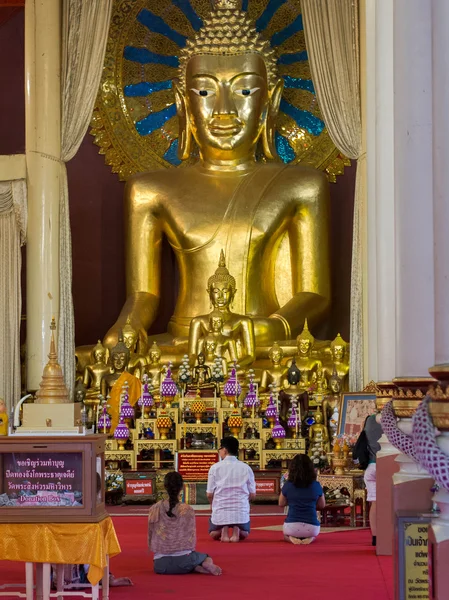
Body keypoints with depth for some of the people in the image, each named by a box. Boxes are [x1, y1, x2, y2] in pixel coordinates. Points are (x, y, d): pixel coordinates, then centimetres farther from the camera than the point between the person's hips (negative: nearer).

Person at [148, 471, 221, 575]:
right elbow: (192, 539, 1)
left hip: (161, 564, 1)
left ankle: (196, 568, -3)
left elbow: (150, 538, 6)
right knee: (205, 557, 31)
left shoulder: (154, 510, 0)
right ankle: (207, 564, -6)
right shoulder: (188, 511, -5)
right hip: (184, 561, -1)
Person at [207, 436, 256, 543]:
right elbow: (252, 495, 2)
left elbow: (209, 494, -4)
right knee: (244, 534, 30)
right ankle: (237, 530, -6)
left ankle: (223, 531, -7)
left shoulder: (215, 468, -5)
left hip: (220, 511, -1)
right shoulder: (246, 468, -1)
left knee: (213, 534, 29)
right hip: (241, 511, 1)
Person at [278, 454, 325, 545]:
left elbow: (281, 504, 9)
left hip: (291, 526, -1)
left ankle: (291, 538, 3)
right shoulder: (316, 486, -4)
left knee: (286, 534, 37)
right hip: (311, 527, 1)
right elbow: (322, 505, 11)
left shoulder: (288, 485, -6)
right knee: (313, 534, 38)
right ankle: (310, 537, 4)